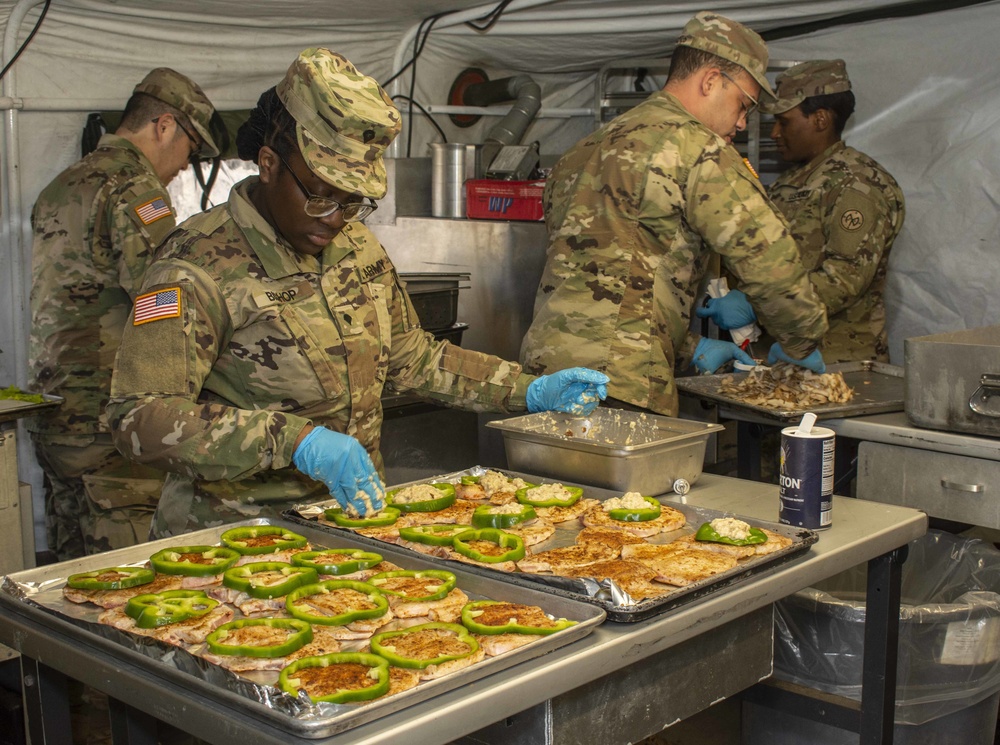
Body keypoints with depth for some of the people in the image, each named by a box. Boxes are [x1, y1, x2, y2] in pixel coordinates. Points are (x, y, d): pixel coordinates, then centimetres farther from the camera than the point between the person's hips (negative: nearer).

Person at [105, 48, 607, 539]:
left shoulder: (357, 246, 11)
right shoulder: (202, 264, -13)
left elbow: (409, 356, 23)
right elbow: (140, 418, -20)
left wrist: (529, 391, 16)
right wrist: (293, 438, -30)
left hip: (353, 515, 5)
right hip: (235, 537, -4)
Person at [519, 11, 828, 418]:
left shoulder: (593, 146, 23)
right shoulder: (697, 147, -6)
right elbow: (768, 257, -11)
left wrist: (688, 349, 22)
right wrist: (803, 342, 7)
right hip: (618, 380, -9)